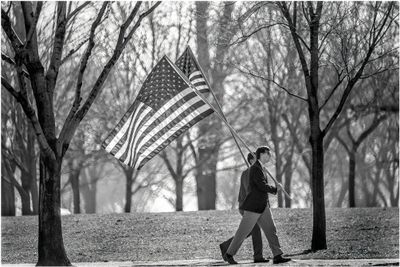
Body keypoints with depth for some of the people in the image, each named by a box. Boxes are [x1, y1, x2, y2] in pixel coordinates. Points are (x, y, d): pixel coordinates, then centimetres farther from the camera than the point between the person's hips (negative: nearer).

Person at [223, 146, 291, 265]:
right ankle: (229, 254, 14)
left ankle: (277, 257, -5)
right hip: (253, 206, -9)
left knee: (271, 230, -1)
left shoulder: (258, 167, 14)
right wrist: (275, 188, -7)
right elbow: (262, 186, -24)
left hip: (262, 206, 9)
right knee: (243, 231, 1)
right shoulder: (255, 168, -19)